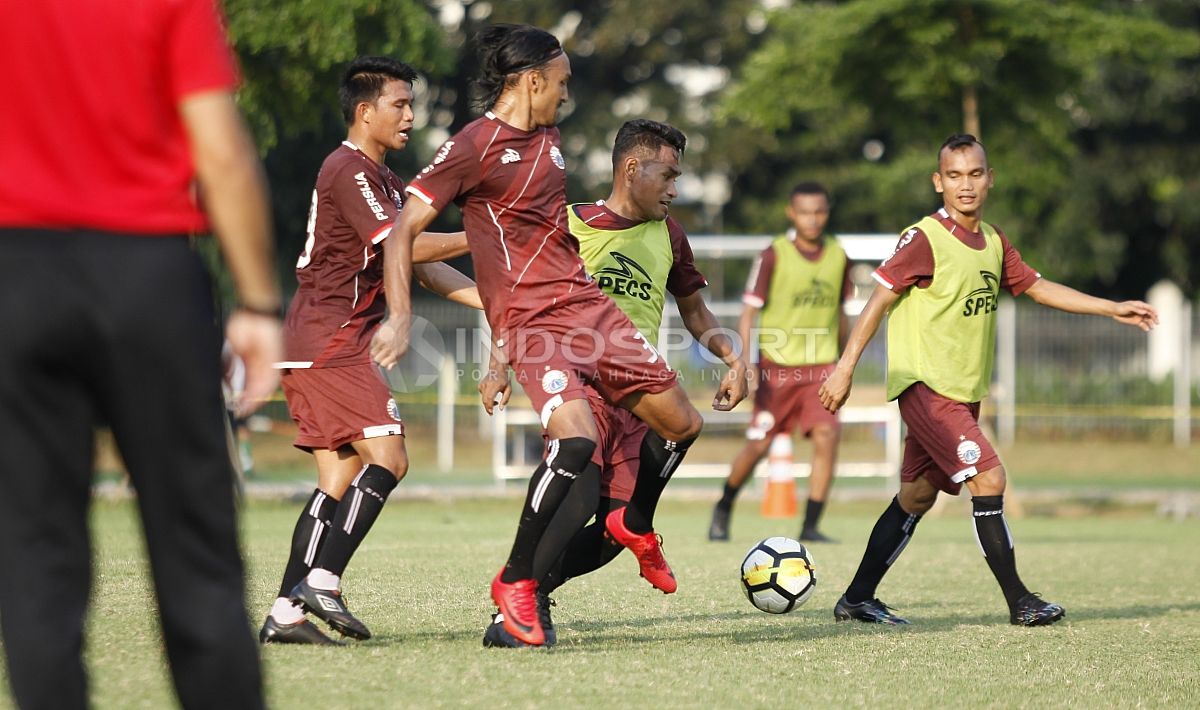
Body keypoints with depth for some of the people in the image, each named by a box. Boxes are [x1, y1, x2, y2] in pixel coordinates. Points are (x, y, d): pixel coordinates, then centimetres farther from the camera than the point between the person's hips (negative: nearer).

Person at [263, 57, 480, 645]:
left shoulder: (383, 180, 22)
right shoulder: (348, 170, -10)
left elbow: (422, 267, 21)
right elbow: (403, 246, -18)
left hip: (311, 349, 10)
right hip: (330, 342, -10)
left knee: (341, 478, 5)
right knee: (387, 458, -14)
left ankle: (285, 612, 0)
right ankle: (322, 581, -18)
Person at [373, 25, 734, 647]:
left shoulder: (549, 141, 16)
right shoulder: (474, 145, -9)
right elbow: (404, 229, -12)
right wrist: (399, 317, -22)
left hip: (589, 304, 8)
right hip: (533, 322, -8)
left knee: (682, 423, 11)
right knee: (576, 439, -29)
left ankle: (634, 524, 39)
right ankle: (515, 583, -13)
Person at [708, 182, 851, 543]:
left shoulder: (838, 256, 5)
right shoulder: (774, 255, -7)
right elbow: (749, 311, -6)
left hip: (820, 366, 3)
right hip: (777, 365, -3)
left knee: (826, 436, -16)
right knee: (758, 445, 2)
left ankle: (810, 526, -9)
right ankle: (724, 507, 28)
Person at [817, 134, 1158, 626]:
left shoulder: (993, 241, 11)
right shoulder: (925, 239, -13)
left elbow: (1037, 287, 21)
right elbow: (879, 300, -12)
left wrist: (1113, 309, 19)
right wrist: (845, 368, -15)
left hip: (964, 392, 8)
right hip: (925, 385, -8)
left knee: (916, 497, 10)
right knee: (988, 476, -17)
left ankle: (857, 599, 19)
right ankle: (1019, 602, -12)